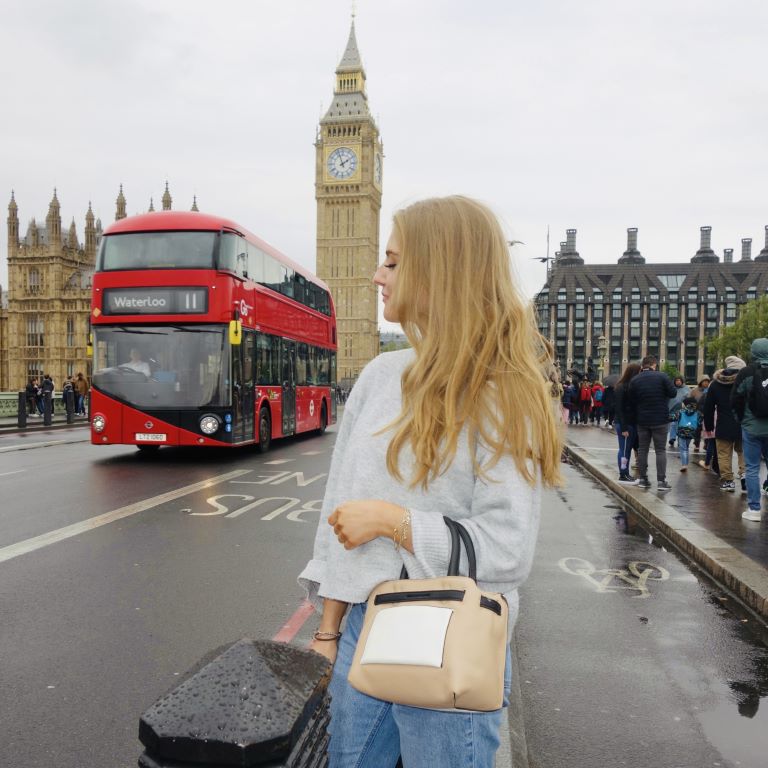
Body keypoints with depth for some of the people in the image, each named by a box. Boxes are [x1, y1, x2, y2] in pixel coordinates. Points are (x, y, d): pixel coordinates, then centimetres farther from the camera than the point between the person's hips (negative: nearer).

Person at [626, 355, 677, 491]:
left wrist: (632, 420, 10)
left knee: (643, 449, 10)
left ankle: (643, 479, 13)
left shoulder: (635, 380, 1)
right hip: (660, 420, -3)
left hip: (642, 420, 3)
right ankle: (661, 480, -1)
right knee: (660, 450, 3)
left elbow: (631, 403, 3)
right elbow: (673, 393, -8)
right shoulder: (662, 376, -8)